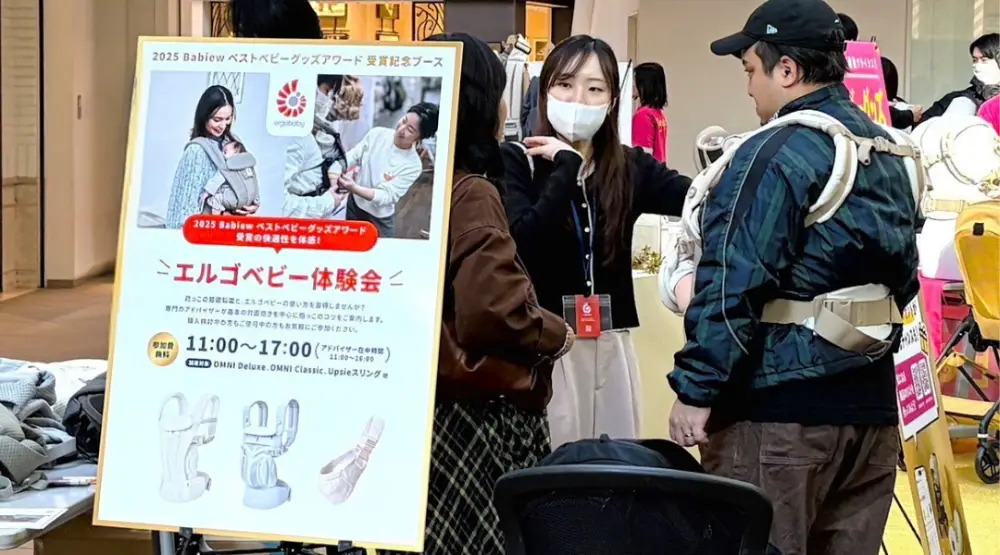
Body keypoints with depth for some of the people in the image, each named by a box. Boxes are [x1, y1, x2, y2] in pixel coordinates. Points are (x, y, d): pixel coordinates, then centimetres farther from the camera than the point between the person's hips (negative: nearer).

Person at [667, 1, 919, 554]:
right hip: (870, 402, 8)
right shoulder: (892, 152, 13)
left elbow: (732, 286, -18)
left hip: (778, 407, -8)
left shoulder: (775, 154, -13)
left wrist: (695, 389, -14)